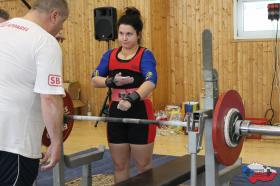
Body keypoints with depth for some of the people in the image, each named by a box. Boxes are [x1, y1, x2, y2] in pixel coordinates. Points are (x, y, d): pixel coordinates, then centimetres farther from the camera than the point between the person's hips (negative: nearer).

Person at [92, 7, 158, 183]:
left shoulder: (145, 55, -8)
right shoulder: (110, 55, 8)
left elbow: (151, 81, -24)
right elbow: (95, 79, 3)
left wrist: (131, 99, -40)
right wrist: (112, 81, -17)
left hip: (139, 112, -5)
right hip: (116, 113, 5)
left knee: (143, 166, 7)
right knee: (119, 165, 15)